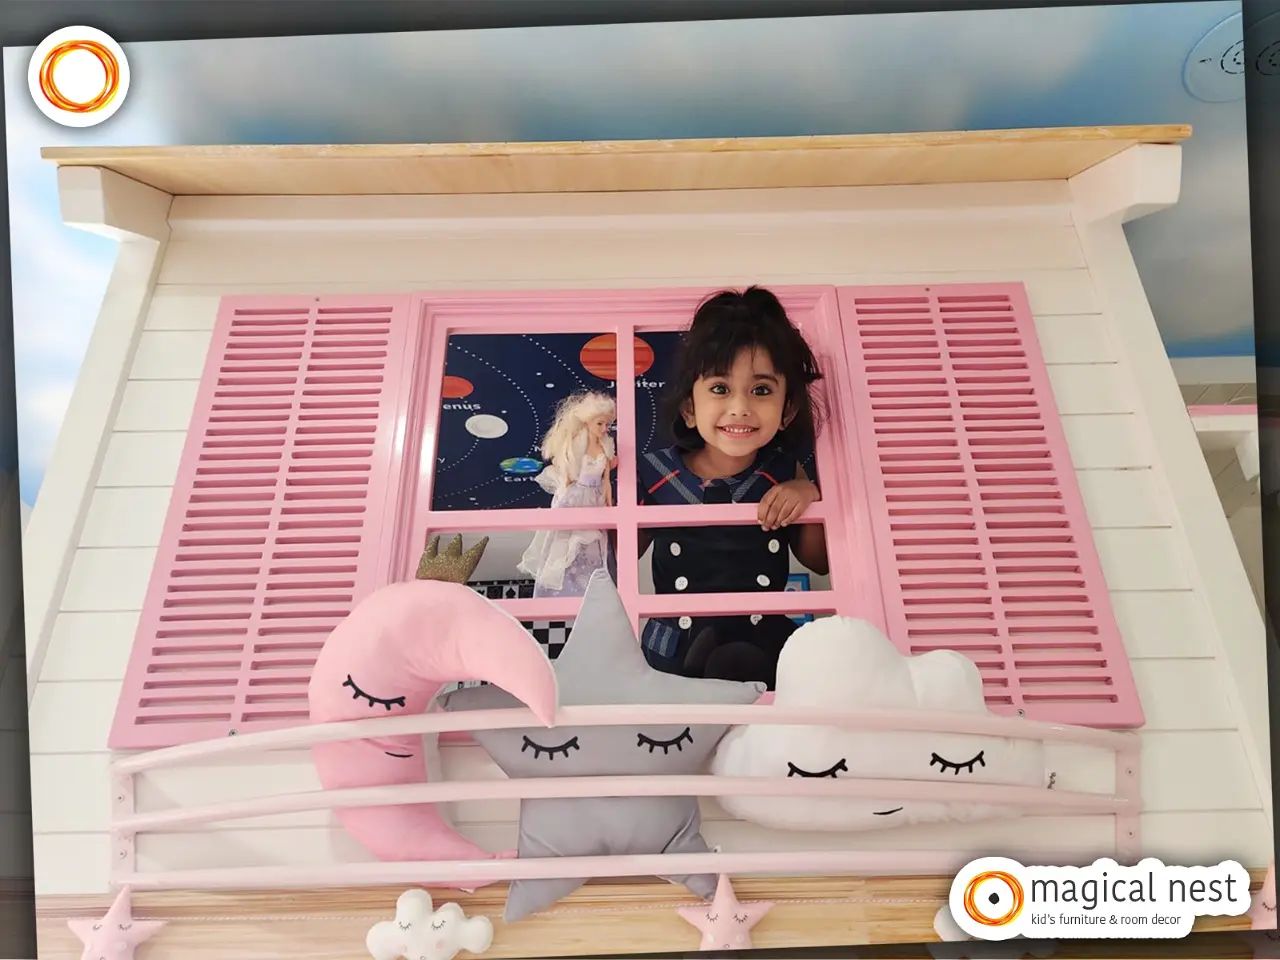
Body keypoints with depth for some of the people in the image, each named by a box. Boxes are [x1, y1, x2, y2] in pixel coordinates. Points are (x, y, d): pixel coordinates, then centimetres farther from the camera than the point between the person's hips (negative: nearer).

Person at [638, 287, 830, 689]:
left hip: (763, 645, -1)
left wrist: (808, 496, -12)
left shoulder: (784, 474, -4)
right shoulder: (655, 474, -7)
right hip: (673, 651, 2)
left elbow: (820, 563, 6)